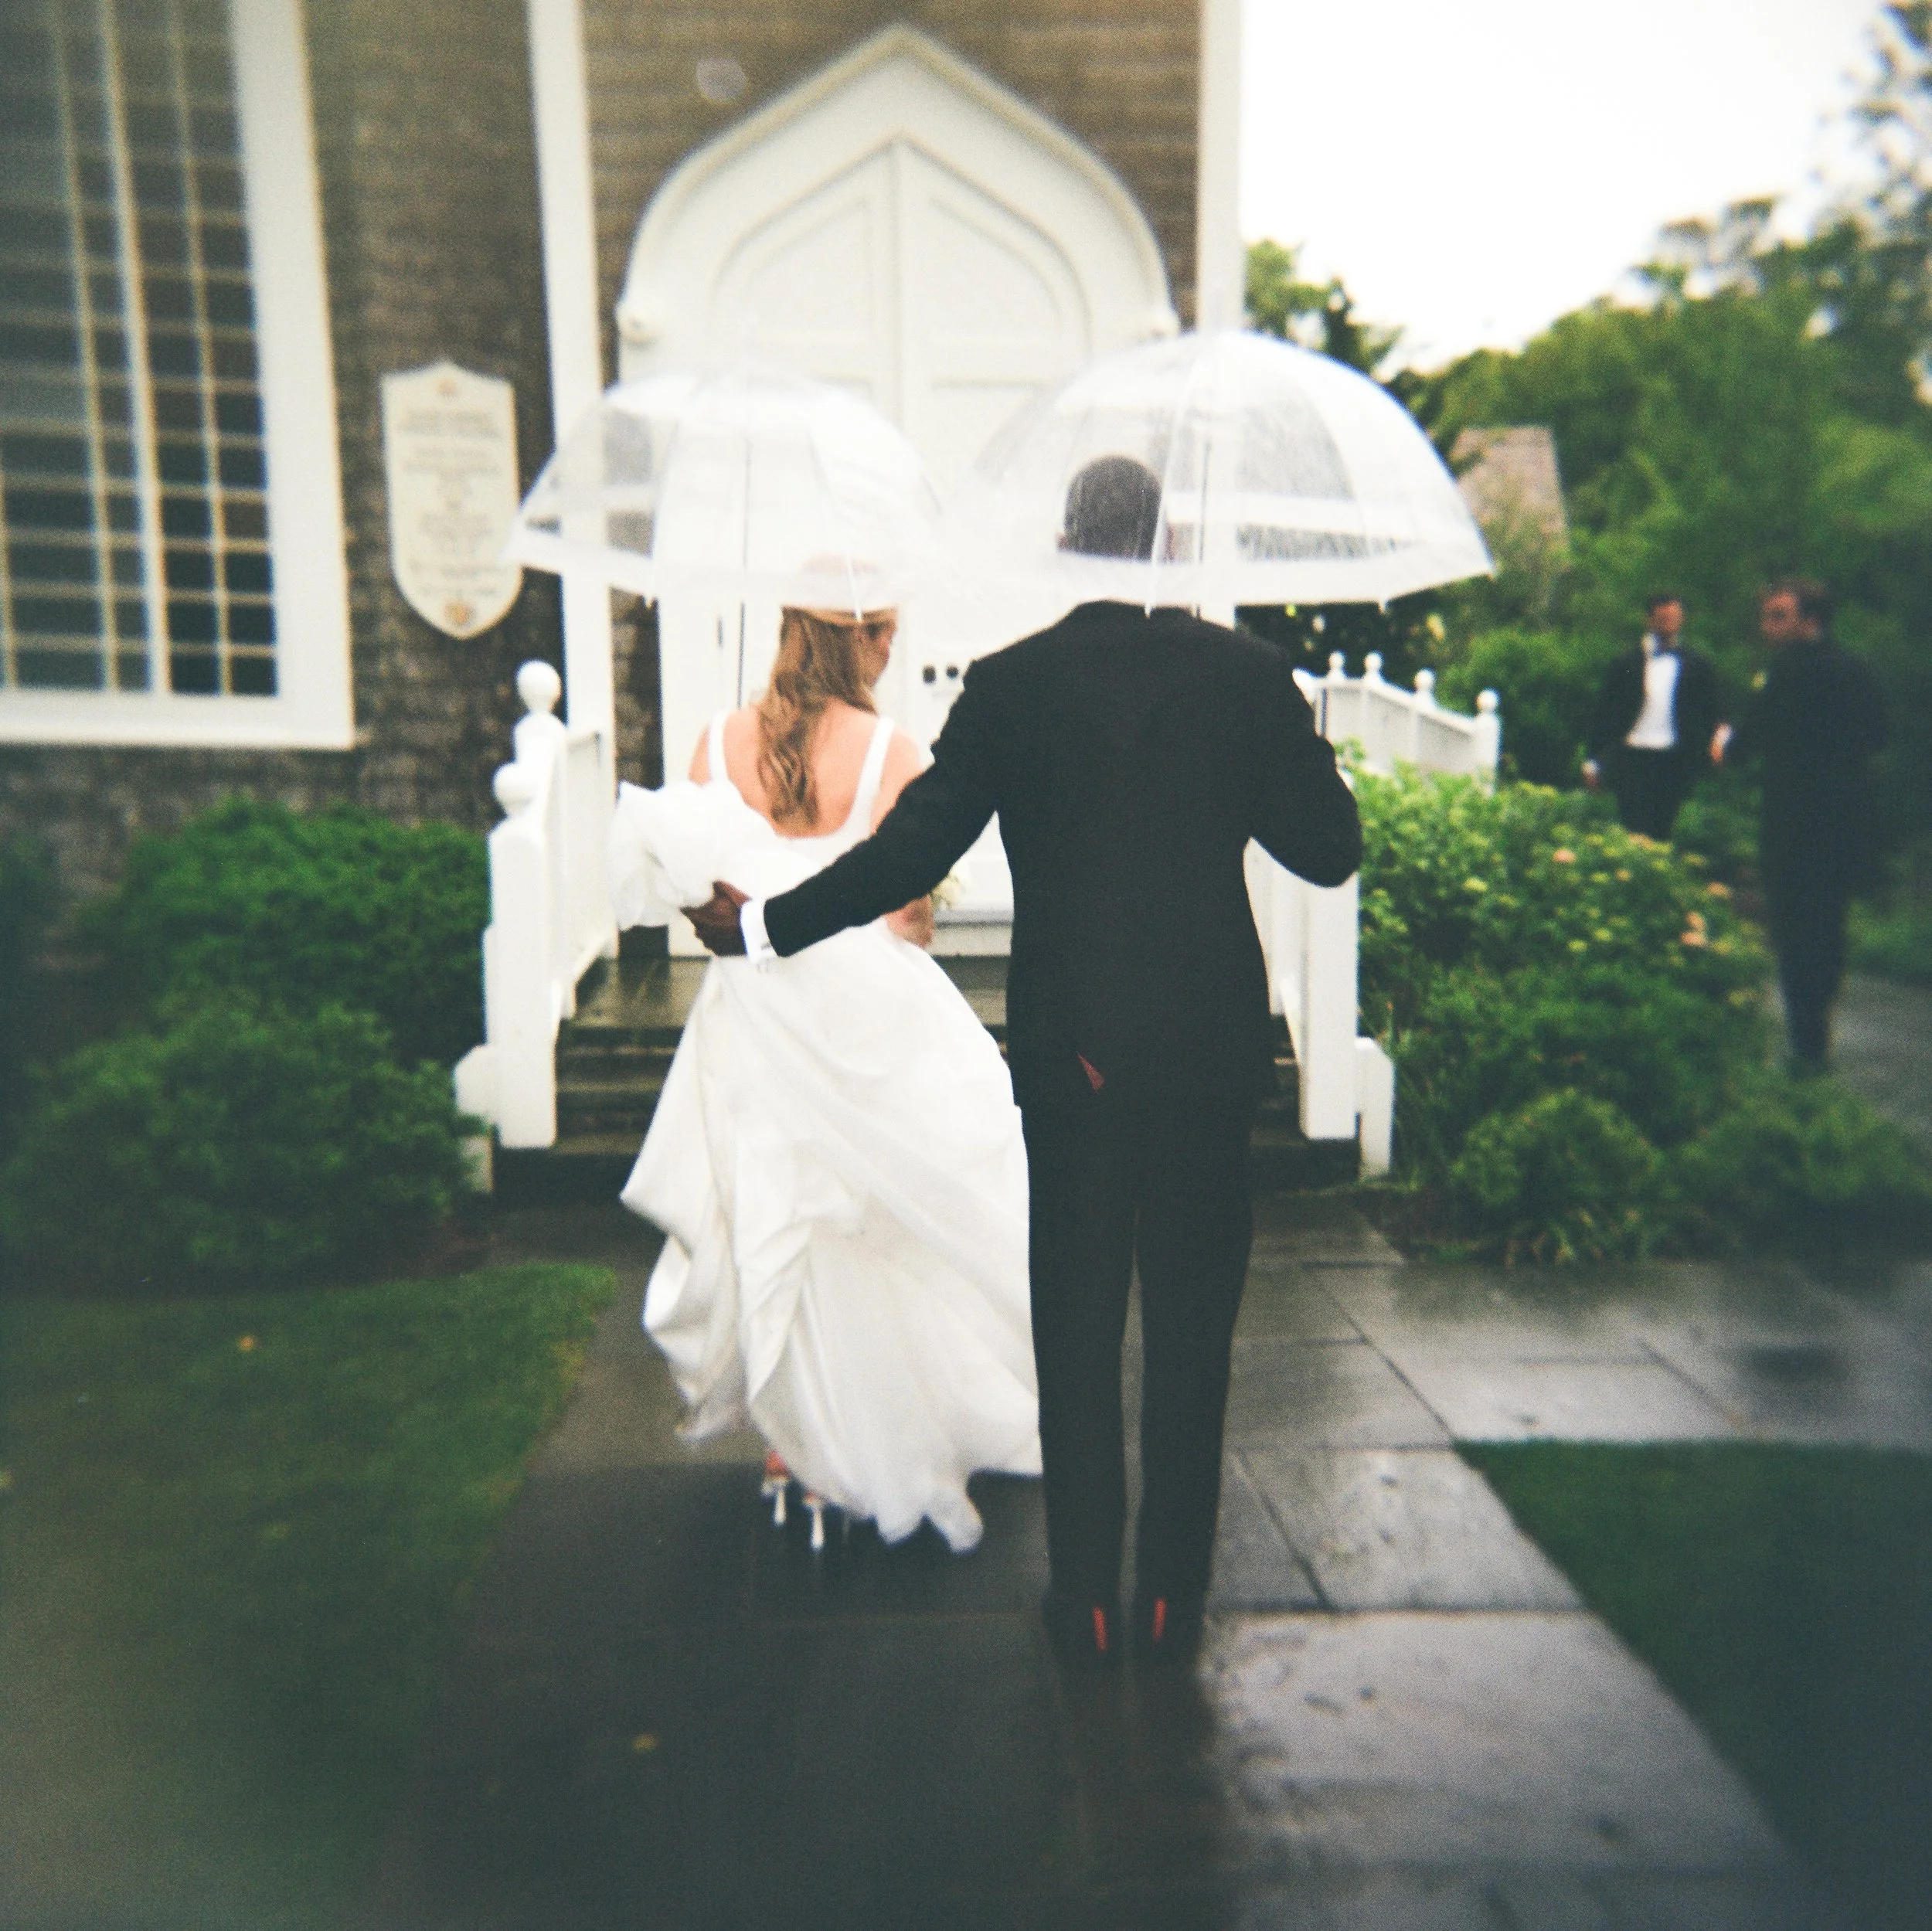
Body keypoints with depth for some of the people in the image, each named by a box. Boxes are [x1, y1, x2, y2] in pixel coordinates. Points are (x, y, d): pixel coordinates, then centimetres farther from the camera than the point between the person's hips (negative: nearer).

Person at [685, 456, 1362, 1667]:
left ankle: (1088, 1601, 23)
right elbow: (1329, 850, 0)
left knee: (1077, 1330, 12)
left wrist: (765, 924, 4)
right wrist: (1304, 753, 20)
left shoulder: (1008, 683, -4)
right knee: (1193, 1328, 12)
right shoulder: (1246, 670, -3)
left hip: (1069, 1049, 0)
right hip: (1212, 1045, 1)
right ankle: (1171, 1600, 24)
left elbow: (912, 851, -7)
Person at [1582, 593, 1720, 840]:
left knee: (1661, 832, 3)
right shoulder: (1627, 664, 7)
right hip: (1632, 758, -1)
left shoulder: (1698, 667, 9)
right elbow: (1604, 712, 7)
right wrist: (1594, 762, 2)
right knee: (1633, 829, -6)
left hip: (1674, 763, 1)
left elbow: (1709, 717, 9)